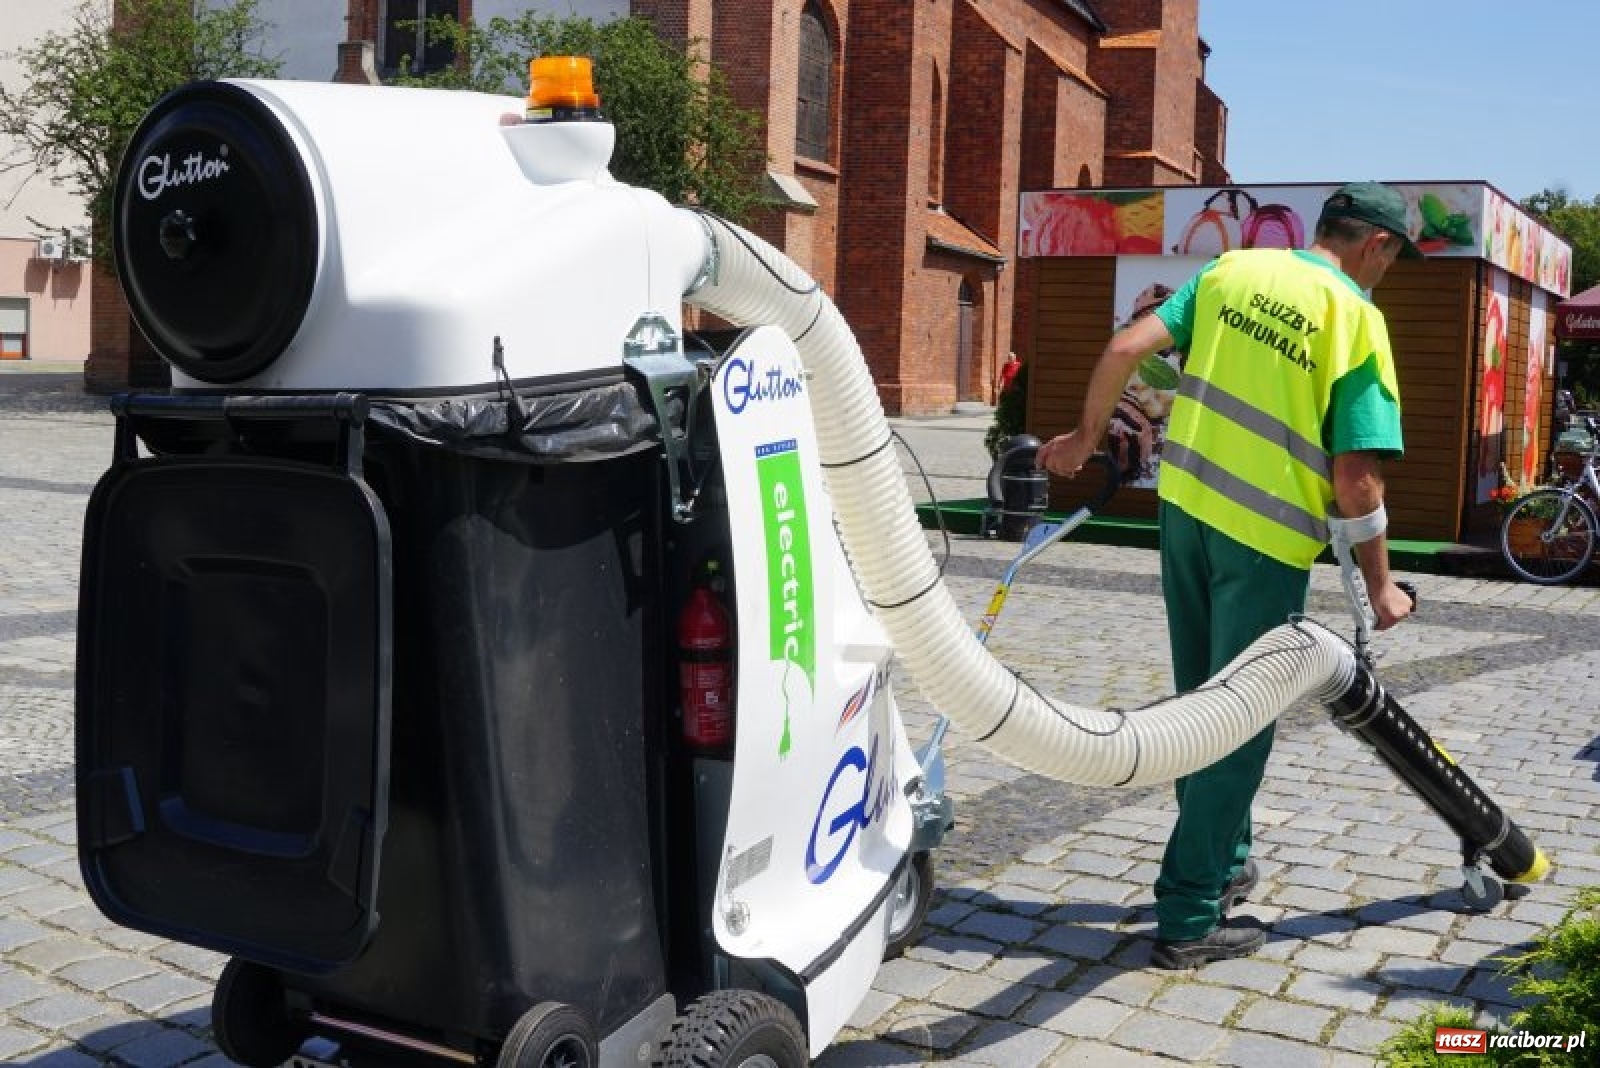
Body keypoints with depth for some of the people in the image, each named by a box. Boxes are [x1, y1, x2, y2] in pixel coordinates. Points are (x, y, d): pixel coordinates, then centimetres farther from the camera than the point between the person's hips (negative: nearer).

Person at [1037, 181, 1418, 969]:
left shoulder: (1232, 269, 6)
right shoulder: (1356, 318, -8)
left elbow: (1125, 349, -1)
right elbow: (1356, 474, -11)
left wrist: (1085, 437, 13)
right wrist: (1379, 584, -1)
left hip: (1187, 503, 6)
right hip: (1268, 535, -5)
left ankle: (1224, 859, 36)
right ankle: (1190, 918, 8)